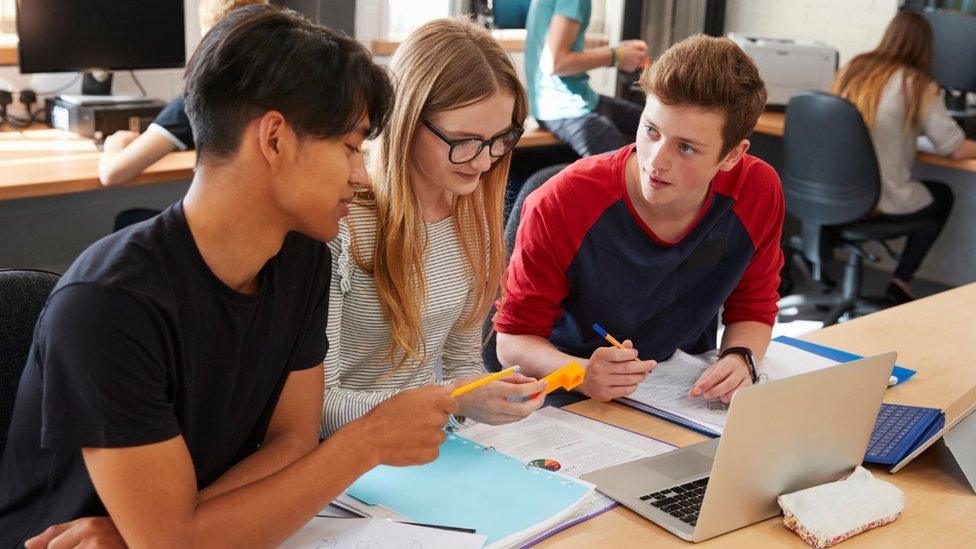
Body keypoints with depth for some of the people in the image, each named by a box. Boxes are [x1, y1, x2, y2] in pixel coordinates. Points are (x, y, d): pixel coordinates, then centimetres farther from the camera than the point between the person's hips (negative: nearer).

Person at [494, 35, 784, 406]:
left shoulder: (758, 192, -11)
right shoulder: (560, 206, -21)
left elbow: (753, 309, 6)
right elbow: (513, 340, -13)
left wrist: (741, 358, -16)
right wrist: (582, 374, -33)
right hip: (572, 404, -4)